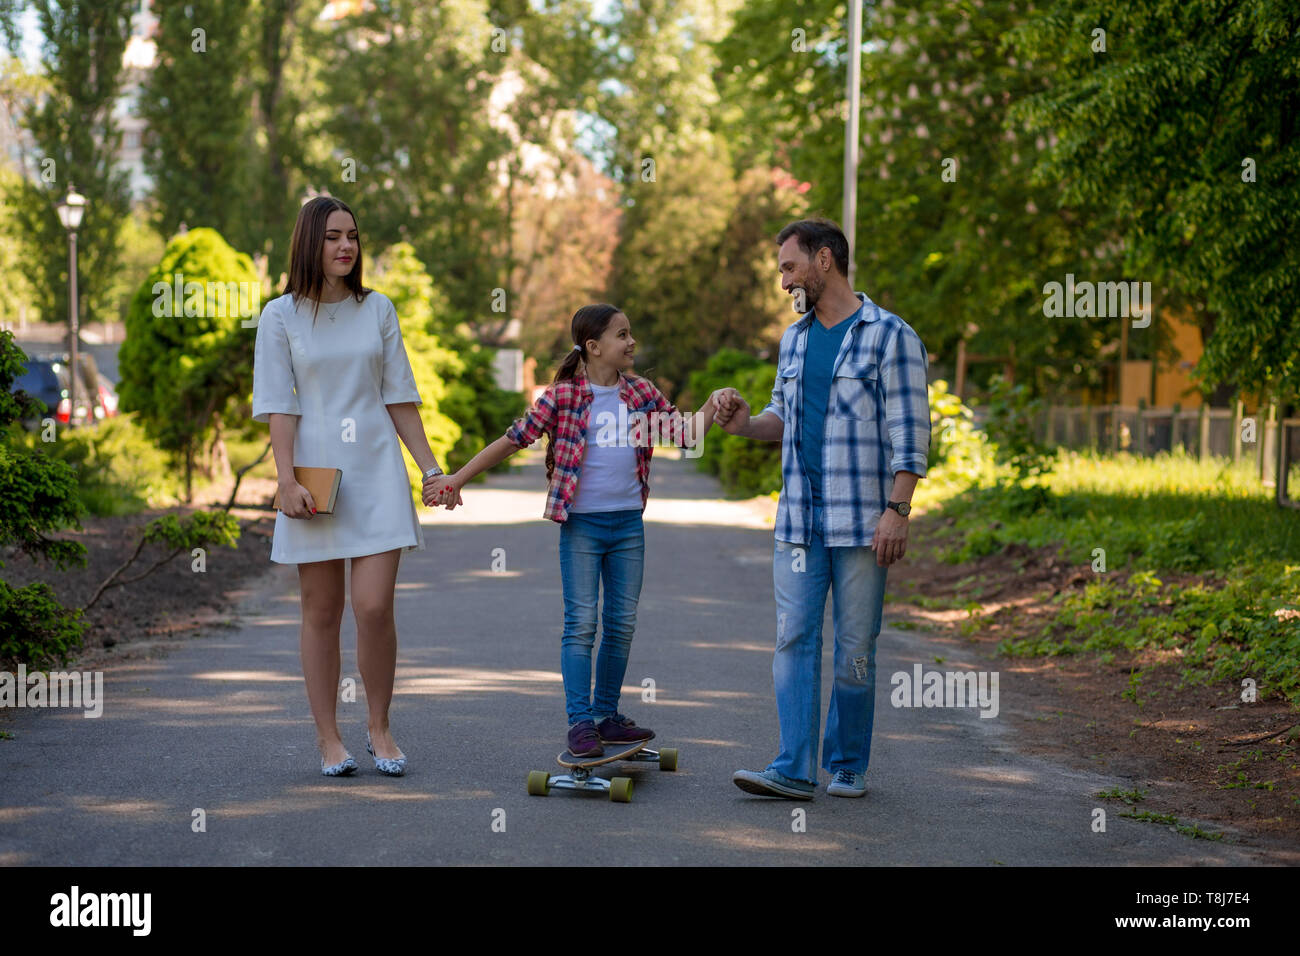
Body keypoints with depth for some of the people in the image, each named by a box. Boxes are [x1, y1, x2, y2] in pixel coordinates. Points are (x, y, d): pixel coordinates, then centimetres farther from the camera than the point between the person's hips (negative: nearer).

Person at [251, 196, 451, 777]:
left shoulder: (378, 310, 9)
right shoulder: (281, 316, 2)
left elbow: (399, 397, 12)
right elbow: (278, 406, -2)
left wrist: (431, 467, 9)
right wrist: (286, 479, -13)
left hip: (376, 472, 1)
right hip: (315, 474, -1)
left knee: (374, 607, -8)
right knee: (321, 611, 4)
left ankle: (379, 728, 10)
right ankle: (328, 738, 13)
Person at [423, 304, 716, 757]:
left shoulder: (641, 392, 7)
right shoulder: (564, 396, -6)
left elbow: (683, 434, 14)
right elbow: (514, 438, -4)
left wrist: (714, 406, -5)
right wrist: (457, 478, -5)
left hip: (628, 524, 5)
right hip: (581, 524, -4)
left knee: (622, 624, 9)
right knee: (581, 623, -4)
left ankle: (606, 715, 20)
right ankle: (580, 722, -1)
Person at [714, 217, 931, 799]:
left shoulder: (889, 336, -4)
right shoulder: (794, 340, 15)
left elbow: (909, 432, -8)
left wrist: (897, 511, -15)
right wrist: (745, 424, 2)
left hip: (863, 524, -5)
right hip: (798, 521, 5)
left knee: (855, 648, 2)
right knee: (794, 640, -2)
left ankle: (847, 766, 14)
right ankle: (793, 769, -4)